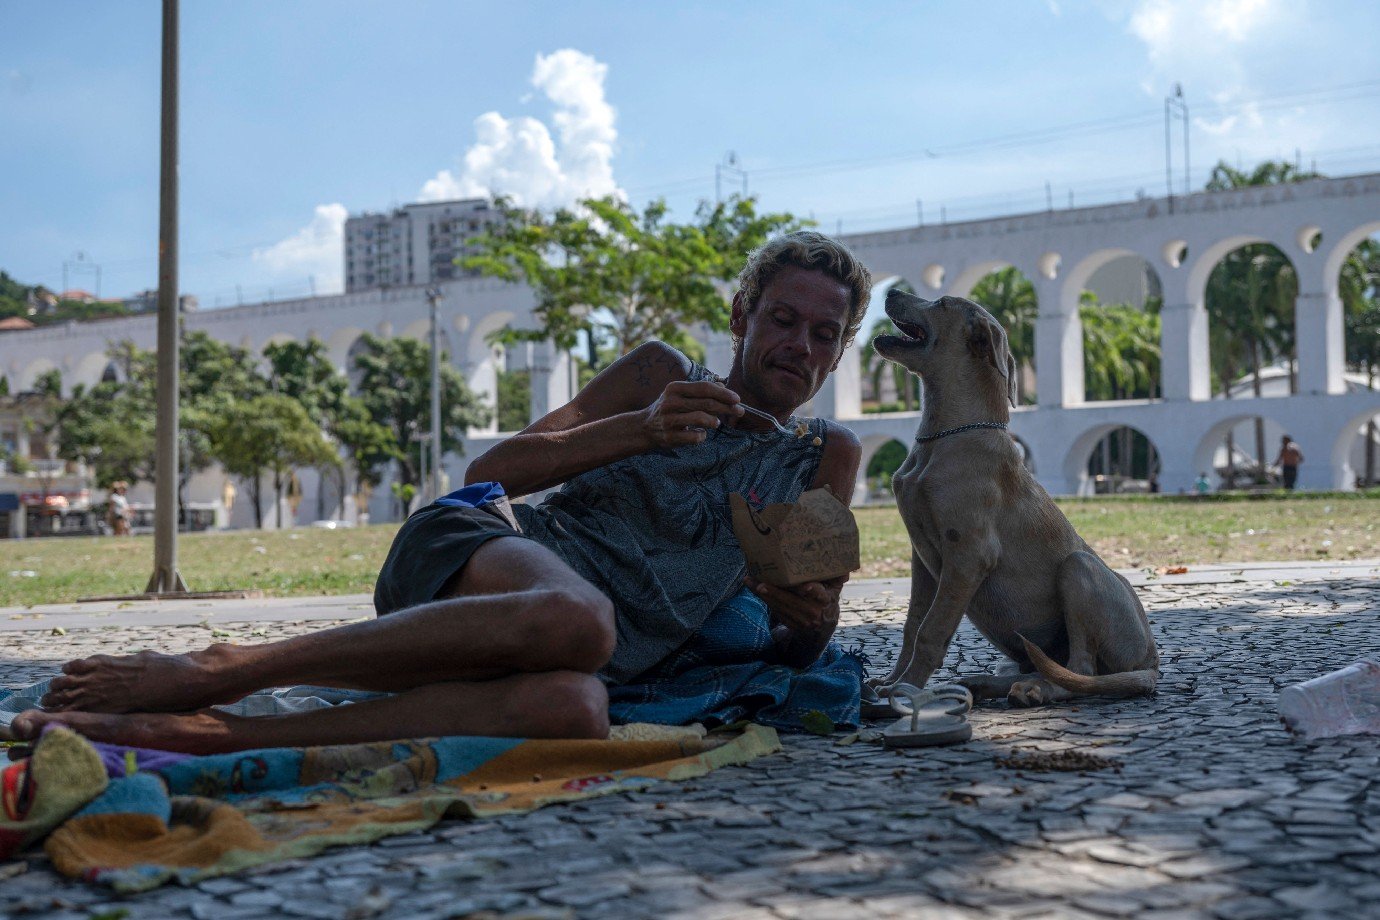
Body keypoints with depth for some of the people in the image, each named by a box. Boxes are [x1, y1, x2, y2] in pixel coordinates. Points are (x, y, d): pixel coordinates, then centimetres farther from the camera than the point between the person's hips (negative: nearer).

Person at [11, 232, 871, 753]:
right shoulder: (662, 375, 18)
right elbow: (497, 469, 10)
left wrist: (808, 620, -1)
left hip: (577, 651, 1)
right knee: (573, 617, -42)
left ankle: (185, 733, -39)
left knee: (572, 709, -41)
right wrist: (641, 431, -4)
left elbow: (797, 649, 24)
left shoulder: (823, 460, 24)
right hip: (472, 546, -1)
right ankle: (212, 672, -32)